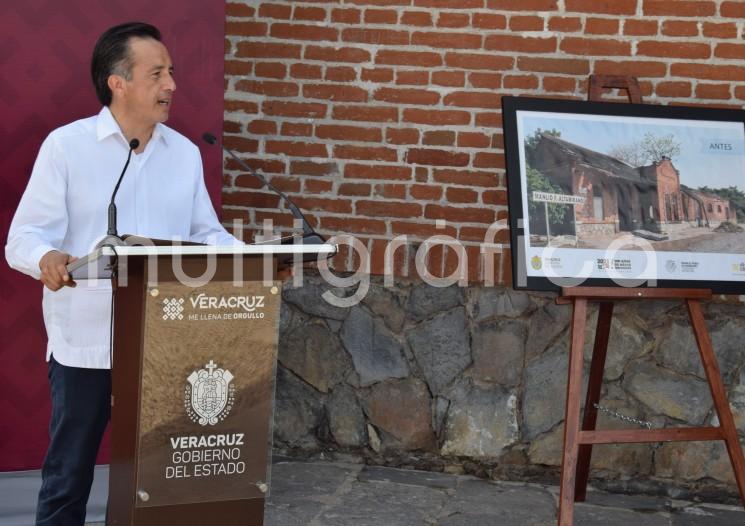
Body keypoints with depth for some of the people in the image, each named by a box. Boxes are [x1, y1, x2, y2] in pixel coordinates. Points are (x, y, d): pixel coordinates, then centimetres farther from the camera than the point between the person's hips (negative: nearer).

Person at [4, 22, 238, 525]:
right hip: (85, 342, -3)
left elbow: (206, 234, 12)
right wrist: (47, 259, -32)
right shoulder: (66, 144, -4)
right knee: (68, 474, 6)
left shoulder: (185, 153, 10)